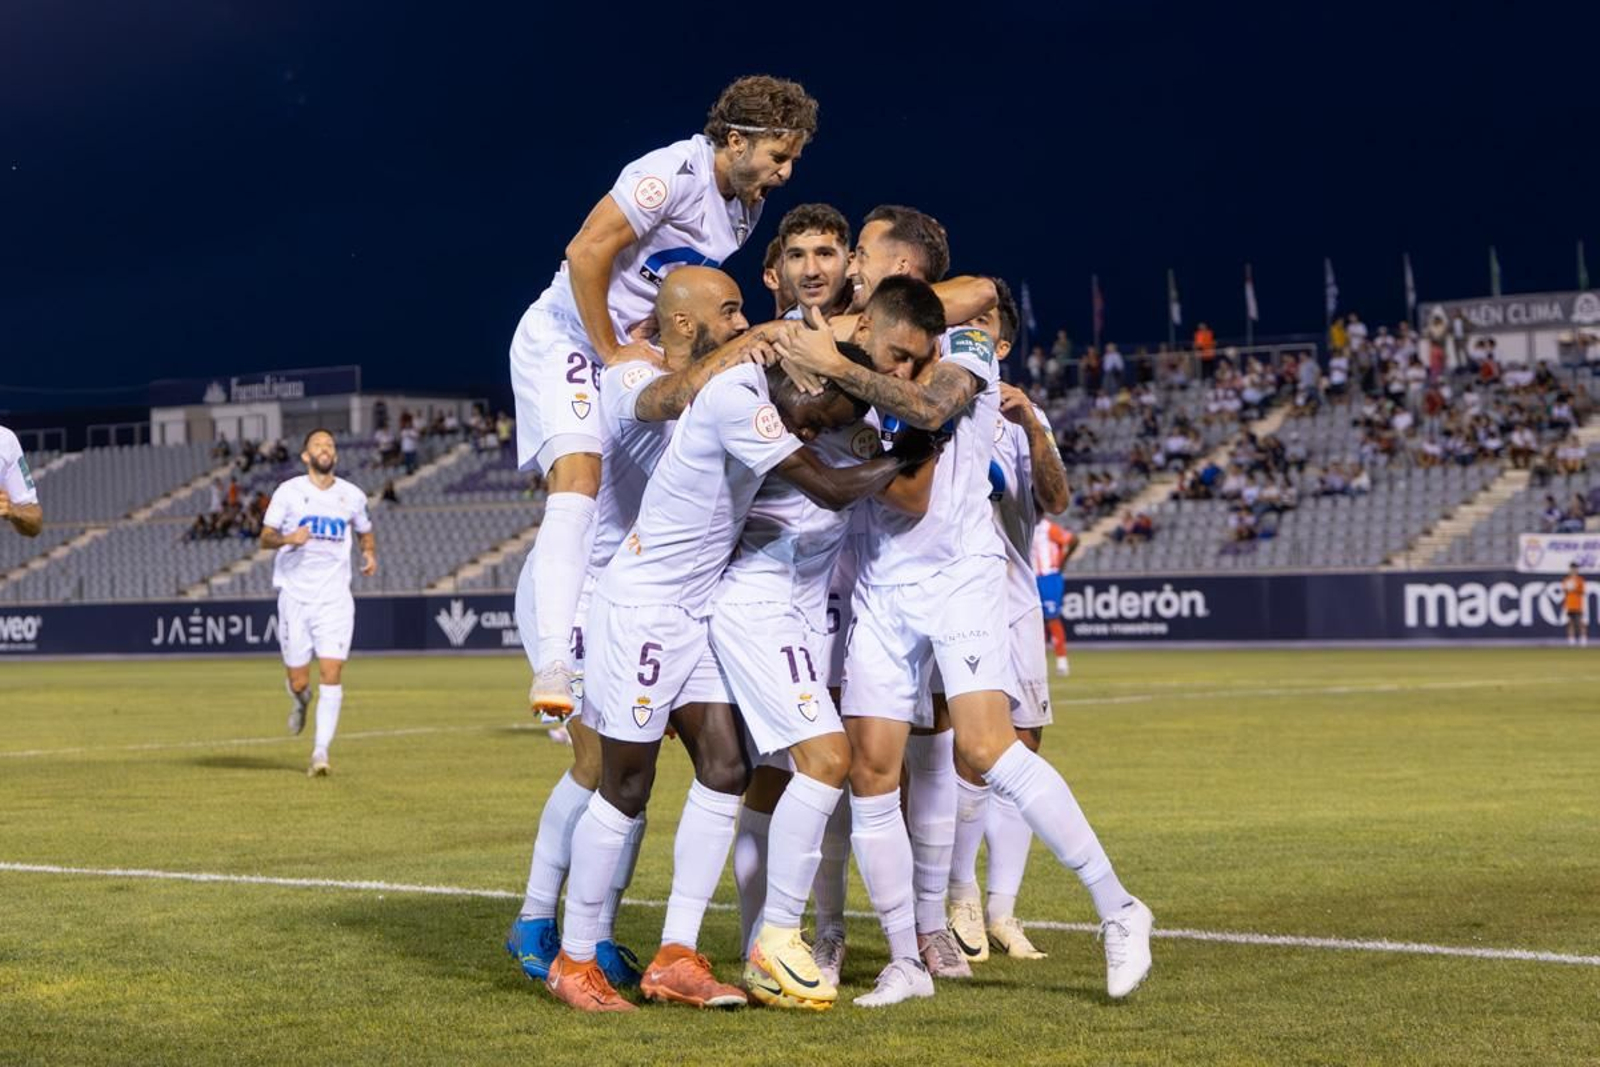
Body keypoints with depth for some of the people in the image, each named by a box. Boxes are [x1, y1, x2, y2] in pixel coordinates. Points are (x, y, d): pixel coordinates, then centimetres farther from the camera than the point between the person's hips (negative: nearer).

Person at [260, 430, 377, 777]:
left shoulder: (352, 496, 8)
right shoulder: (289, 492, 1)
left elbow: (365, 531, 24)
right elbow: (265, 537, 1)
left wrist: (370, 553, 2)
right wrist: (288, 539, -21)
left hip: (335, 598, 1)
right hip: (295, 595, -1)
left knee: (332, 673, -13)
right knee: (298, 681, 0)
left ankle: (321, 751, -9)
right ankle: (301, 700, 38)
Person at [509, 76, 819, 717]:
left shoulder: (746, 208, 7)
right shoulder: (675, 172, -20)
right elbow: (586, 252, -23)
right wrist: (612, 352, -17)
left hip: (632, 349, 9)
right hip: (564, 335, -9)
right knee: (580, 476, -25)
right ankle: (554, 664, -33)